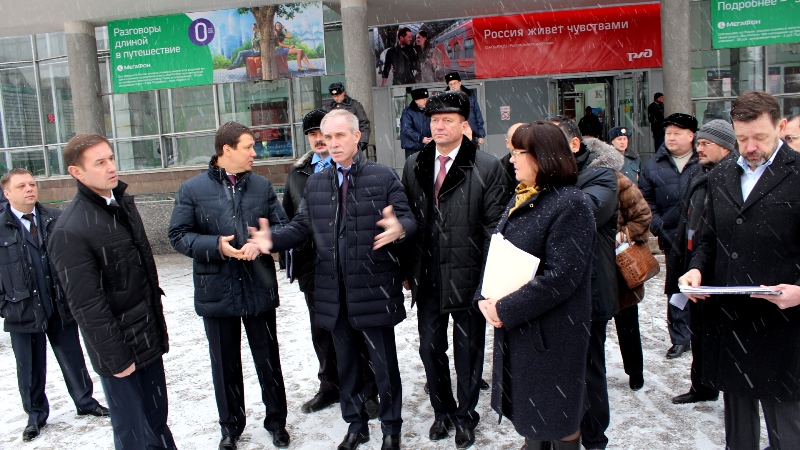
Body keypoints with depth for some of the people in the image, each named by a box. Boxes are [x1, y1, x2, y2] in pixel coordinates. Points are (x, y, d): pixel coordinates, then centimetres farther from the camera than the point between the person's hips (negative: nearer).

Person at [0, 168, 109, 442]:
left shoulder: (56, 219, 0)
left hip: (61, 306, 2)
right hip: (23, 311, -1)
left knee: (73, 359, 14)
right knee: (30, 368, 11)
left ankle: (85, 402, 32)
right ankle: (36, 416, 30)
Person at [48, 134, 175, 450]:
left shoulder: (124, 204, 5)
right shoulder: (70, 231, -20)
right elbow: (87, 305, -19)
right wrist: (115, 358, -15)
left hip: (149, 338, 7)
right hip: (119, 347, -7)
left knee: (157, 419, 19)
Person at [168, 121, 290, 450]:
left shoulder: (262, 186, 5)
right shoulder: (193, 189, -3)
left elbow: (282, 226, 5)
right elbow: (178, 235, -5)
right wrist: (216, 246, -19)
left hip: (259, 289, 2)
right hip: (217, 291, -1)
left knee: (268, 359, 11)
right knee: (225, 363, 12)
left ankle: (277, 421, 30)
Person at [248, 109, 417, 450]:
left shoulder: (384, 177, -4)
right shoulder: (315, 184, 10)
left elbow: (408, 219, -9)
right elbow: (301, 227, 8)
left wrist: (399, 228, -33)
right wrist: (272, 240, -11)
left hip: (374, 290, -4)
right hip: (334, 293, 4)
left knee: (384, 364, 8)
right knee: (346, 363, 18)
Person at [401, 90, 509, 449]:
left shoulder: (487, 168, -8)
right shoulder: (414, 166, 5)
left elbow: (494, 227, -8)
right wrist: (408, 269, 4)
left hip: (467, 277, -4)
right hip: (427, 277, 4)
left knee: (468, 351, 12)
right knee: (430, 348, 16)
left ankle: (466, 416, 33)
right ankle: (442, 411, 37)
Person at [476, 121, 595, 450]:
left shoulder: (569, 204, -18)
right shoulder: (521, 199, 9)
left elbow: (560, 277, -25)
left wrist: (506, 309, -22)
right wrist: (485, 298, -6)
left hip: (551, 331, -8)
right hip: (514, 326, 8)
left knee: (556, 414, 10)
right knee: (527, 409, 21)